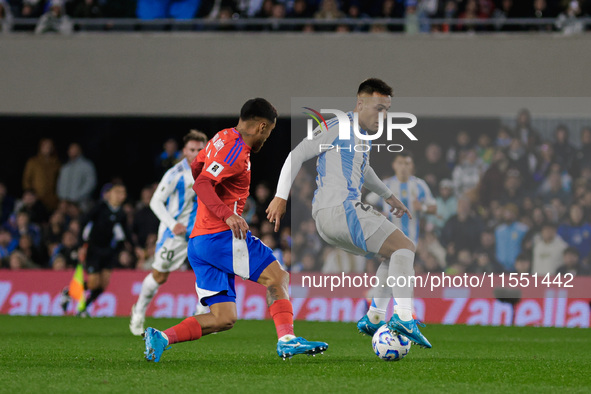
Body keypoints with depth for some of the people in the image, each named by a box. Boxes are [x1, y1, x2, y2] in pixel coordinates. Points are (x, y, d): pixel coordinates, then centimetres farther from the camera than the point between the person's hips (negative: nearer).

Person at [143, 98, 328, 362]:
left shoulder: (224, 138, 18)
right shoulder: (237, 150, -11)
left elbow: (194, 169, 31)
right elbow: (201, 184, -21)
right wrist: (227, 214, -32)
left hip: (198, 242, 9)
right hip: (222, 236, -9)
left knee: (224, 319, 4)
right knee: (278, 278, -4)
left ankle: (161, 338, -8)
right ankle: (286, 340, -16)